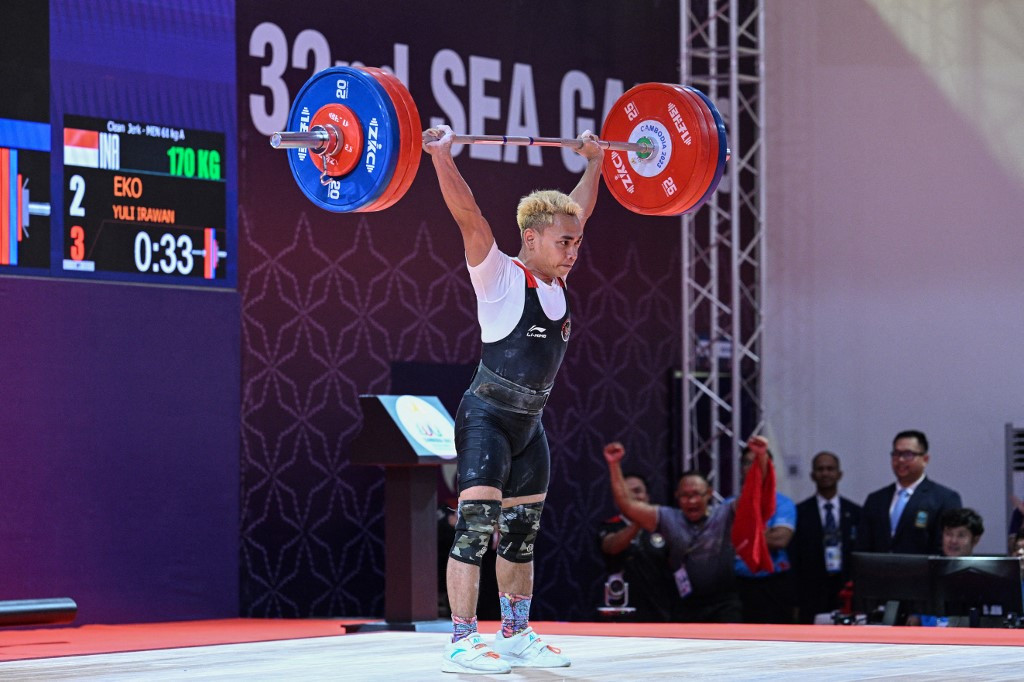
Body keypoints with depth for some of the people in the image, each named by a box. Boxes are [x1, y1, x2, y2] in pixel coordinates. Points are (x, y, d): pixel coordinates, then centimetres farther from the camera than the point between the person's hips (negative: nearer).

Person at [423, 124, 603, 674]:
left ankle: (516, 634, 22)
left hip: (529, 423, 8)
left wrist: (593, 162, 27)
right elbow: (469, 216, -24)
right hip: (487, 418, -8)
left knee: (522, 531, 13)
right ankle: (463, 644, -12)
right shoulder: (501, 278, -13)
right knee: (475, 525, -12)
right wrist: (441, 156, -31)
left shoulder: (554, 279, 6)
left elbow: (576, 211, 19)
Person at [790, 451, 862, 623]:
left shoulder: (855, 512, 10)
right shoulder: (801, 512, 4)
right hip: (812, 594, -2)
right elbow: (794, 557, 2)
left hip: (847, 590, 2)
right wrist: (795, 602, -4)